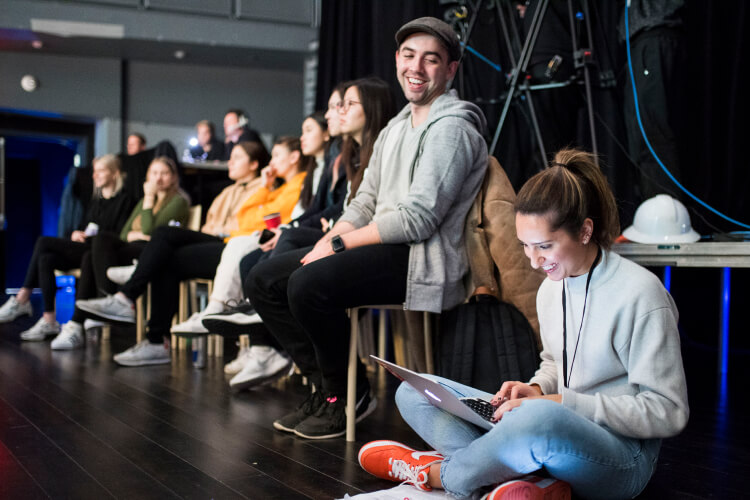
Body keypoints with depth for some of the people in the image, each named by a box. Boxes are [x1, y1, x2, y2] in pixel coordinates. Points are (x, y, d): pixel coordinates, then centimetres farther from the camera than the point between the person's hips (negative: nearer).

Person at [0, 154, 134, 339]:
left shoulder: (123, 200, 0)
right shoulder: (96, 201, 25)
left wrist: (89, 237, -11)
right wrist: (76, 234, 3)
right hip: (81, 252, 8)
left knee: (44, 242, -20)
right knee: (46, 260, -21)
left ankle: (22, 299, -12)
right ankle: (49, 321, -23)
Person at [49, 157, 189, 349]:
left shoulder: (178, 201, 4)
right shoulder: (144, 201, 29)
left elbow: (149, 230, -10)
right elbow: (123, 234, 21)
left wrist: (149, 198, -1)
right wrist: (133, 235, -2)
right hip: (133, 250, 7)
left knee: (103, 238, -26)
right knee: (89, 257, -20)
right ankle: (76, 325, -27)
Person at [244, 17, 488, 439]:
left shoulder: (451, 128, -11)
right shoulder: (396, 128, 18)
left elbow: (418, 218, -19)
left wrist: (339, 243, -14)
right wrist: (322, 246, -1)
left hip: (423, 259, -9)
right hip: (384, 247, 10)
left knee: (308, 285, -29)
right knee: (265, 280, 3)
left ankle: (350, 396, -7)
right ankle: (328, 386, 7)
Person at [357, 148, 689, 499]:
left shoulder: (640, 294, -16)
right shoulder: (550, 289, 8)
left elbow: (668, 411, -17)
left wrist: (563, 402, -22)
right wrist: (537, 389, -1)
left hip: (623, 455, -8)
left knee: (542, 418, -44)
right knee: (414, 392, 1)